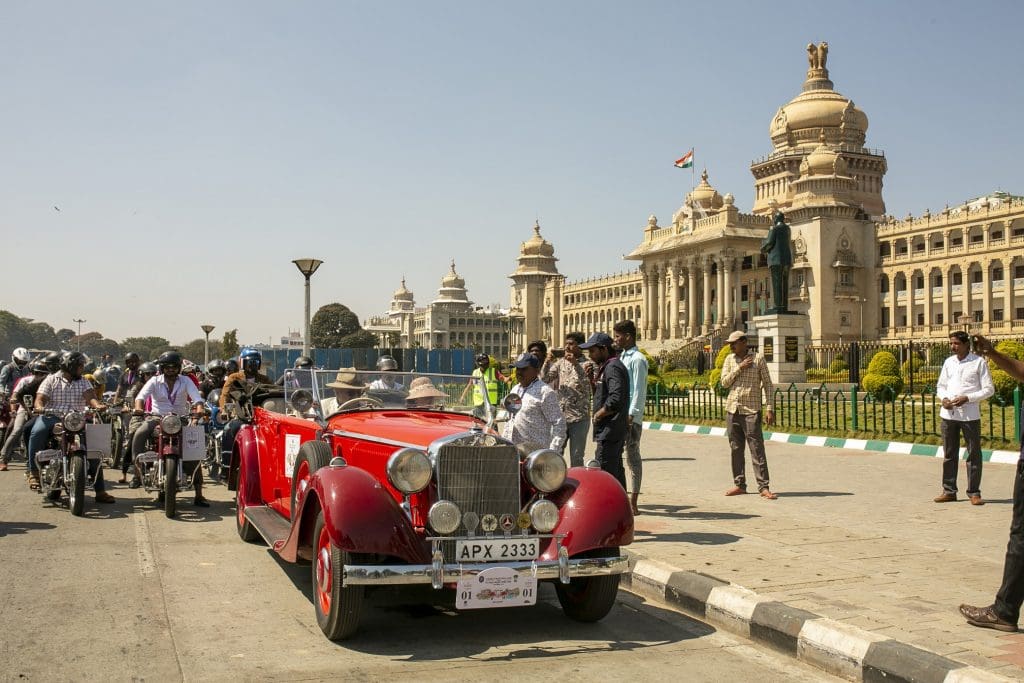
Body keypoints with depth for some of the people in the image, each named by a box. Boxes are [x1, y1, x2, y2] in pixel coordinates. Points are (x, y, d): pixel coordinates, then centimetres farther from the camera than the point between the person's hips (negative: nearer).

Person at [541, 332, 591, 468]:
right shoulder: (560, 362, 11)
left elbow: (587, 385, -18)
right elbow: (545, 379, 5)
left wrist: (576, 364, -23)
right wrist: (548, 362, -10)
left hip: (579, 417, -4)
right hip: (560, 416, 4)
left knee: (576, 458, 2)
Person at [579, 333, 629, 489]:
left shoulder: (613, 367, -15)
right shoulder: (604, 367, 17)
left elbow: (616, 399, -25)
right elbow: (600, 393, 21)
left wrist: (598, 415, -14)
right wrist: (592, 378, 7)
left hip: (610, 430, -11)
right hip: (614, 430, 11)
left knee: (604, 471, -11)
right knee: (616, 470, 15)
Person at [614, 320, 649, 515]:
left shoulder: (637, 359, -9)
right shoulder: (621, 357, 17)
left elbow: (639, 390, -15)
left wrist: (630, 415, -19)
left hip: (631, 417, -8)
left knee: (632, 457, -1)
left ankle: (633, 503, 4)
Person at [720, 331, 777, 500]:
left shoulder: (758, 358, -1)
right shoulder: (729, 359, 9)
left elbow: (767, 384, -1)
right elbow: (724, 382, 2)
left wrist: (769, 408, -8)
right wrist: (740, 368, -9)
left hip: (751, 411, -4)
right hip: (732, 410, 4)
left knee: (757, 449, -7)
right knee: (736, 449, 8)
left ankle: (763, 487, -7)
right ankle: (739, 484, 15)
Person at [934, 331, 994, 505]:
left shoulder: (979, 362, -4)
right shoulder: (948, 362, 10)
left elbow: (989, 389, -5)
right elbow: (940, 385, 17)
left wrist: (967, 398, -17)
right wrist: (943, 398, -4)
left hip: (970, 414, -4)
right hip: (948, 414, 4)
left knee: (974, 454, 2)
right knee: (949, 454, 9)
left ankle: (974, 492, 11)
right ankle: (949, 491, 17)